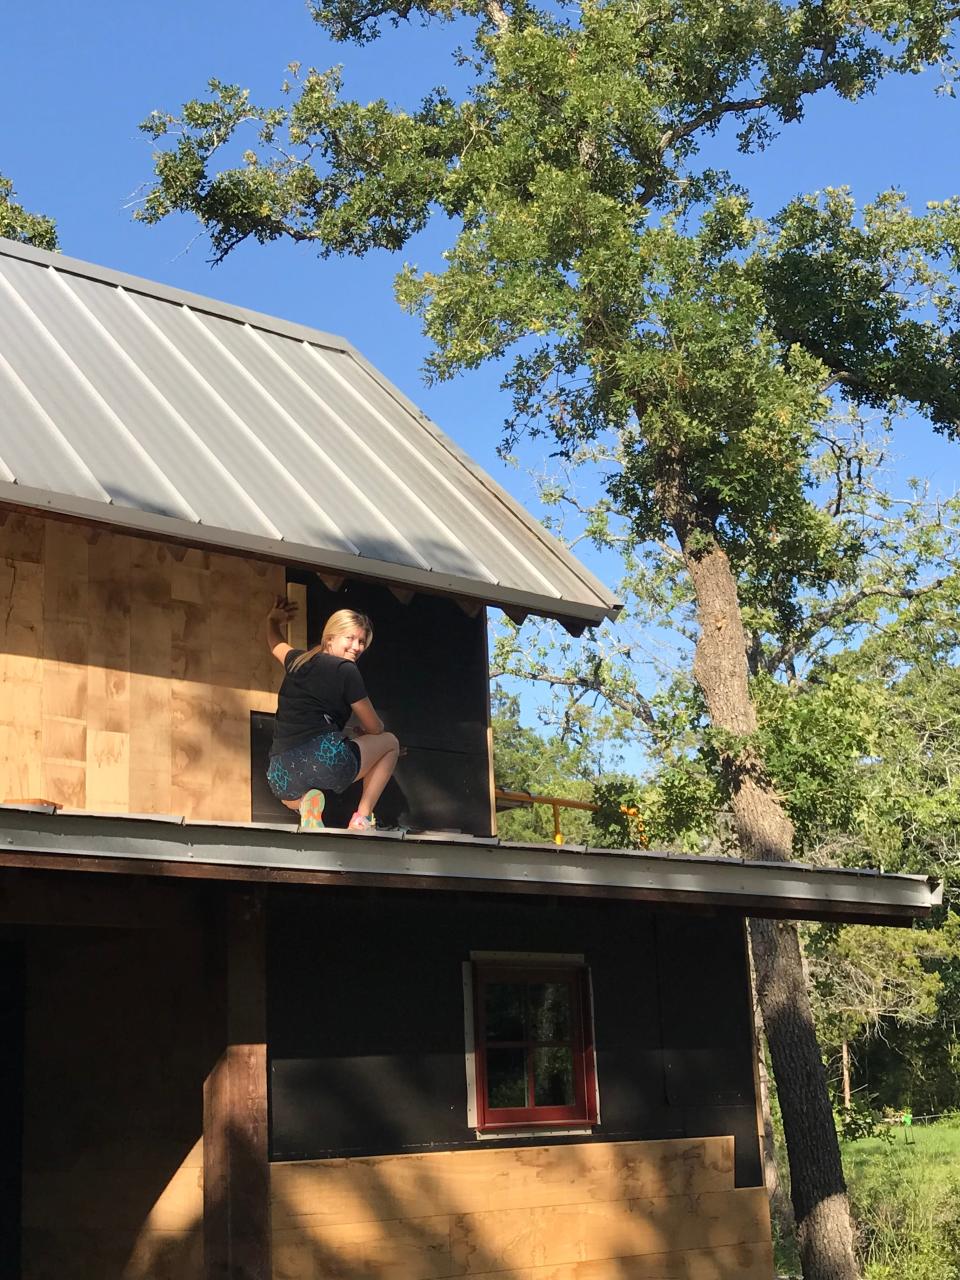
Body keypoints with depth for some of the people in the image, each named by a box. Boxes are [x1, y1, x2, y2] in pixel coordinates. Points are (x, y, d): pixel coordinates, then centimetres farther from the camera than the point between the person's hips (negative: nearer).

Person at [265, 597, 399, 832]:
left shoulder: (298, 661, 20)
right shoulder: (346, 671, 2)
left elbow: (275, 643, 47)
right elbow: (375, 728, 12)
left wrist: (273, 620, 68)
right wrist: (360, 730, 36)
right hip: (325, 758, -5)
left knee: (293, 797, 45)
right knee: (390, 743, 23)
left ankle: (306, 804, 5)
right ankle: (362, 817, 8)